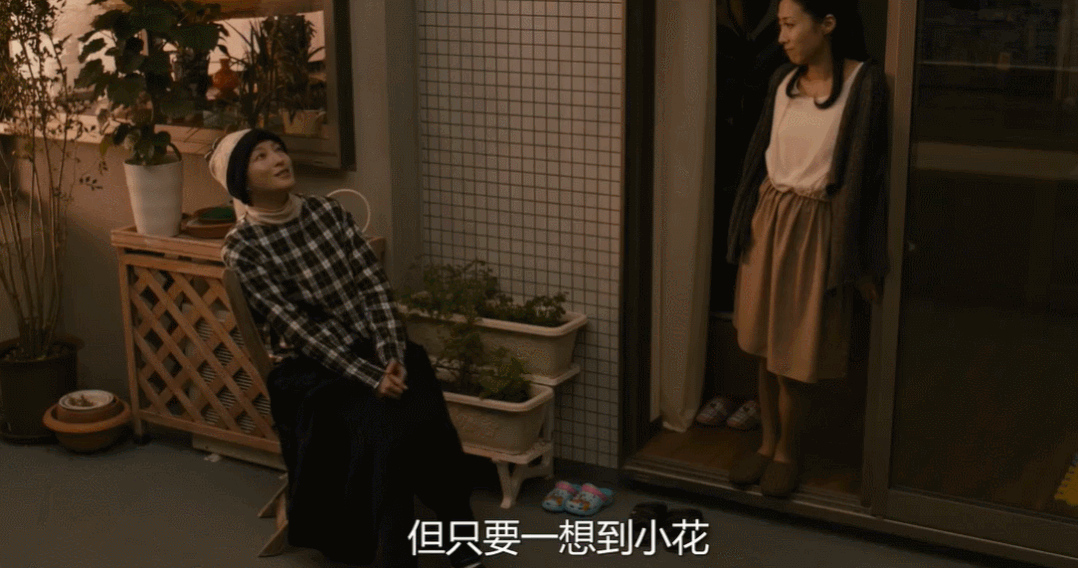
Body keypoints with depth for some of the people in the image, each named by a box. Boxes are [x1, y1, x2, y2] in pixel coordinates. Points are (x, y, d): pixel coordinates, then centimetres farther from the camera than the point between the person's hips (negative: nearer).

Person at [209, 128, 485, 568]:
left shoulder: (327, 212, 7)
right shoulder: (242, 247, -7)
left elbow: (374, 286, 1)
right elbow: (298, 327, -14)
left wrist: (391, 358, -15)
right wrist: (370, 377, -21)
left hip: (376, 347, 4)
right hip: (313, 369, -4)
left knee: (429, 420, -23)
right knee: (389, 432, -30)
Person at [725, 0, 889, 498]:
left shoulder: (864, 82, -12)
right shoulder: (783, 82, 5)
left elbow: (863, 171, -12)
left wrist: (859, 259, -11)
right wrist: (746, 226, 12)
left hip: (817, 227, -5)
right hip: (769, 219, 5)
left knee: (797, 351, 4)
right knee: (765, 345, 12)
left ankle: (787, 452, 23)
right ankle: (767, 442, 29)